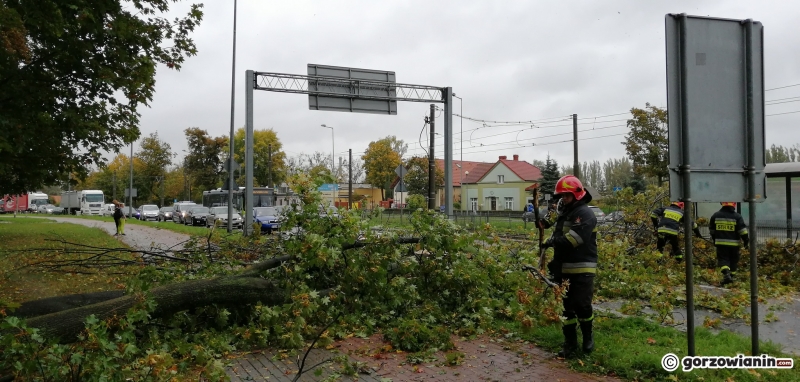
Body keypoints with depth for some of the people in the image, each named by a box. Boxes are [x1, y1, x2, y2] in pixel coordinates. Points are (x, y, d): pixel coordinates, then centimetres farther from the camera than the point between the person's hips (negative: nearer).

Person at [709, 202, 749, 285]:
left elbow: (711, 229, 12)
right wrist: (746, 240, 2)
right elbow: (743, 230, -7)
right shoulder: (737, 216, -4)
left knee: (723, 259, 0)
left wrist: (714, 239, 26)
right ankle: (731, 276, 22)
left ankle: (726, 274, -22)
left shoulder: (715, 215, 2)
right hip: (733, 243, 0)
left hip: (720, 243, 0)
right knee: (733, 260, 15)